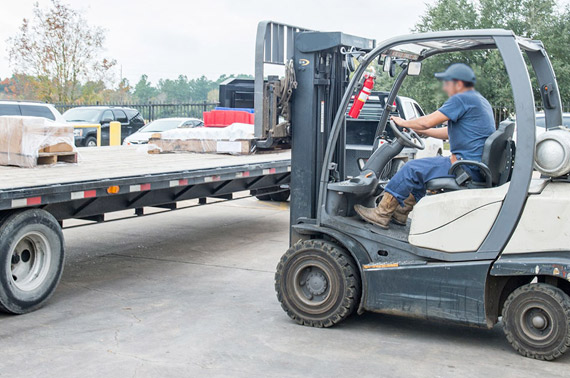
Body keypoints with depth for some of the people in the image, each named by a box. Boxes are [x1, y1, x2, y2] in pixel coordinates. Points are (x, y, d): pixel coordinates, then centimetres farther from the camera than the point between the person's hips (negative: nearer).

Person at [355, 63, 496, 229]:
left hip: (467, 167, -10)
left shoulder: (461, 99, -13)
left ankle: (382, 214, 0)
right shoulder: (479, 100, 20)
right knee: (422, 169, 22)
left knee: (412, 169, -6)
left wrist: (403, 122, 3)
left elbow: (427, 122, -15)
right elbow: (449, 133, 25)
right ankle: (400, 214, 24)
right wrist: (418, 130, 25)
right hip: (478, 168, 10)